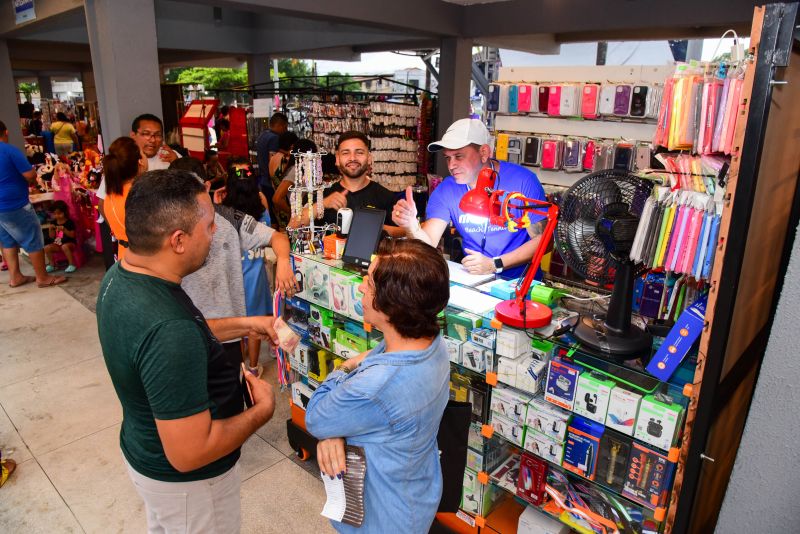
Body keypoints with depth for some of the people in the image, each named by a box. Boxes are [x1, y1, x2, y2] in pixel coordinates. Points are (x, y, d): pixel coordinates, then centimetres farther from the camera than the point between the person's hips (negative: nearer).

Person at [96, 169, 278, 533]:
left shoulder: (120, 276, -11)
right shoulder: (169, 330, -40)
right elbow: (189, 453, -35)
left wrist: (243, 325, 3)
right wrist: (262, 410, -22)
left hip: (146, 452, 8)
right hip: (185, 480, -8)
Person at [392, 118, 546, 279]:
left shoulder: (522, 181, -10)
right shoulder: (446, 190, -2)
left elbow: (541, 239, -7)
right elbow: (428, 246, -10)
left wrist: (495, 265, -16)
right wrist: (411, 226, -31)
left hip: (519, 280, -2)